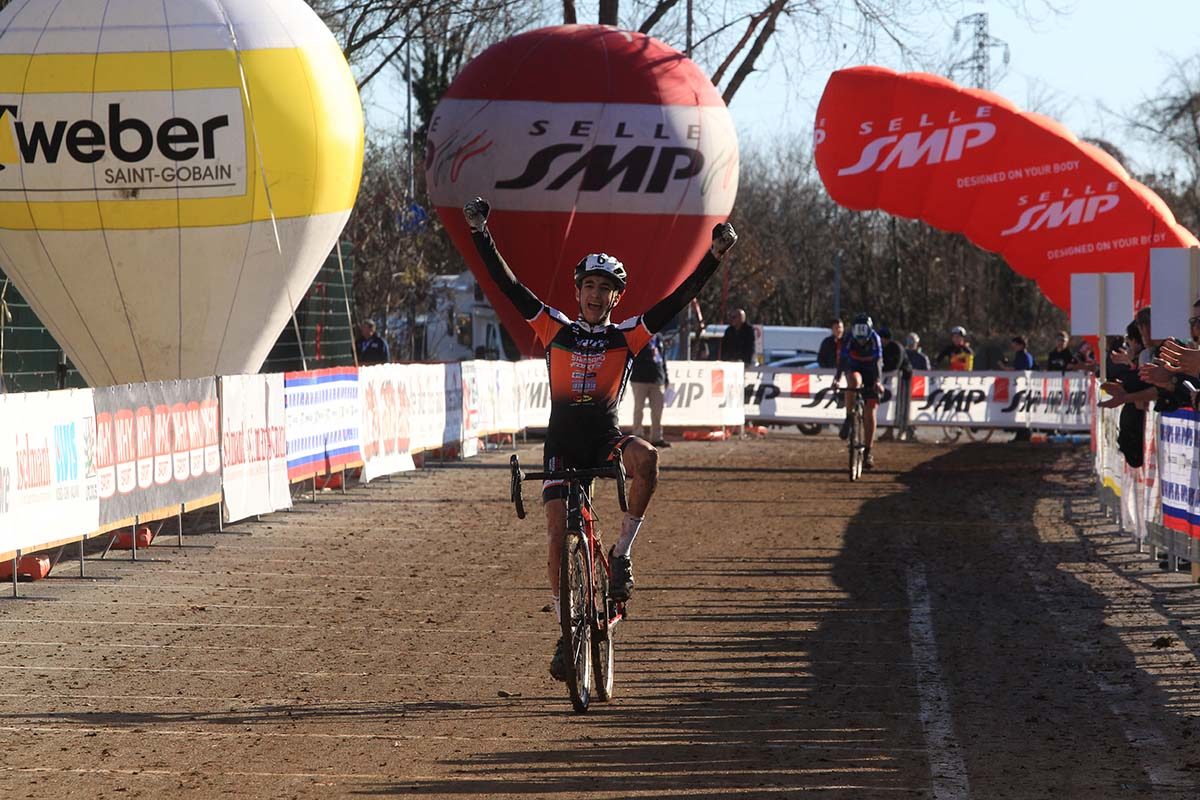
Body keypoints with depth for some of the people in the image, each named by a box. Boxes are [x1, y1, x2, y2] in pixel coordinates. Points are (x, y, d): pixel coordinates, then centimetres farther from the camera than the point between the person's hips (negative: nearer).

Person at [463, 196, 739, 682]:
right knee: (558, 536, -9)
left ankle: (622, 554, -19)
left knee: (646, 458, -35)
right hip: (563, 441, 1)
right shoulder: (555, 329, 5)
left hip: (606, 438, -1)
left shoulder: (627, 336, 4)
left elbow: (680, 298, -2)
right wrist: (480, 234, -6)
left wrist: (714, 257, -10)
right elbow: (507, 284, 1)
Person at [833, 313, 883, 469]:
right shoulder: (850, 340, -19)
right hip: (854, 370, 0)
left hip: (871, 374, 0)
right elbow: (842, 359, -27)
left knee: (870, 412, -8)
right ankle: (848, 419, -26)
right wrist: (837, 379, -43)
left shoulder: (874, 339, -21)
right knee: (854, 381, -39)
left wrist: (877, 381, -48)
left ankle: (867, 452, -2)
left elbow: (878, 361, -33)